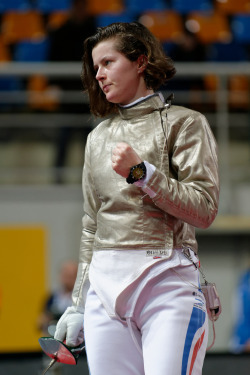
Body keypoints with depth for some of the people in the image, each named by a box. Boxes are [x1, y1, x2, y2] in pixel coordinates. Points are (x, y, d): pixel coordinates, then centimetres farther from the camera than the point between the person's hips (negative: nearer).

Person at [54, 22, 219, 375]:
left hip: (167, 279, -5)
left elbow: (204, 210, -5)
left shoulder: (184, 123, 3)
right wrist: (78, 304, 18)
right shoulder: (99, 137, 19)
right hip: (105, 282, 5)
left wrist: (140, 172, -13)